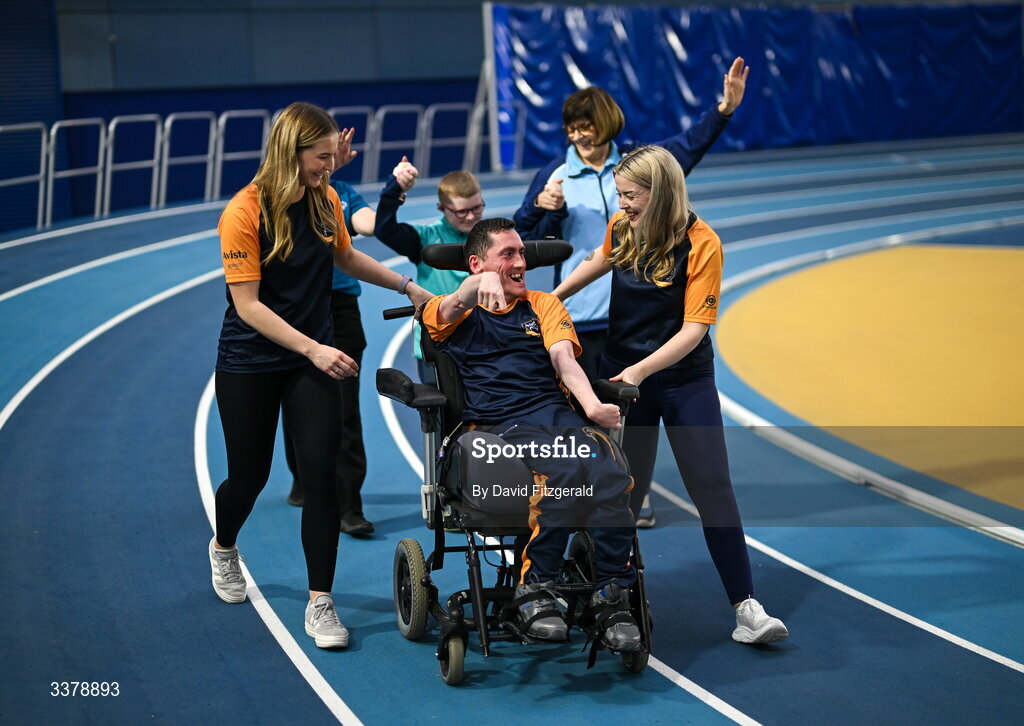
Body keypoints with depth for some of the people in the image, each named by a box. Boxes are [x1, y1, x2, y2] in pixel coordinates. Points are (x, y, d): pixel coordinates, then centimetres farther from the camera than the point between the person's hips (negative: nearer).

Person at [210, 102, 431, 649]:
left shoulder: (326, 202, -1)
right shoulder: (244, 214, -18)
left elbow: (346, 257, 20)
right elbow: (248, 305, -20)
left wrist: (406, 285, 18)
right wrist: (313, 349, -25)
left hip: (312, 359, 4)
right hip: (249, 364, -3)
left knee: (321, 473, -9)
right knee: (249, 475, 11)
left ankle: (320, 603, -2)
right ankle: (223, 548, 45)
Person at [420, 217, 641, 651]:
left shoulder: (543, 304, 26)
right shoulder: (453, 313, 17)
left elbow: (564, 359, 9)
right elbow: (456, 305, -9)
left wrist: (593, 406, -11)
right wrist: (480, 284, -33)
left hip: (557, 415, 3)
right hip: (496, 426, -3)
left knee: (612, 475, -31)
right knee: (565, 473, -35)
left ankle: (612, 593, -24)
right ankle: (534, 589, -24)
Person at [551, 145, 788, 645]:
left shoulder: (701, 244, -17)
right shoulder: (621, 229, -2)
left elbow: (694, 328, -20)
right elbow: (599, 261, 23)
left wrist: (642, 369, -30)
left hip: (686, 380, -3)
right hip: (621, 374, 3)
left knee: (712, 488, -7)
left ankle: (746, 611, -4)